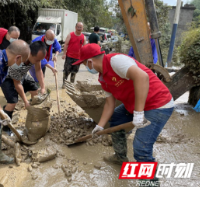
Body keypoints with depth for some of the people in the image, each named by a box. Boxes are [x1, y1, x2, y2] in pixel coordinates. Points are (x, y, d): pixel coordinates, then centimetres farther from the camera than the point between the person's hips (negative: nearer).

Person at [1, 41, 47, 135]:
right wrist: (25, 101, -24)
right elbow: (17, 84, -31)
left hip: (22, 74, 7)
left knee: (35, 90, 15)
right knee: (13, 101, -20)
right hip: (8, 77, -7)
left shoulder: (35, 55, -29)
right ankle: (6, 128, 0)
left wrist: (43, 87, -13)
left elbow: (38, 70, -10)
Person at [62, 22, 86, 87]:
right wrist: (64, 53, -10)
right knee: (66, 70, -1)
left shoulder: (83, 37, 6)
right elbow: (66, 44, -3)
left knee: (74, 72, 11)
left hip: (78, 57, 3)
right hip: (69, 56, -2)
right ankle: (64, 83, 10)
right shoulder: (70, 35, -1)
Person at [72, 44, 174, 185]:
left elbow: (142, 76, -36)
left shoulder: (115, 60, -23)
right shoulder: (103, 77, 9)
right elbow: (110, 103, 13)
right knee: (115, 118, 24)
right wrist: (100, 126, 13)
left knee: (141, 149, -17)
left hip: (158, 105, -10)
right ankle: (121, 157, 39)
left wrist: (138, 113, -35)